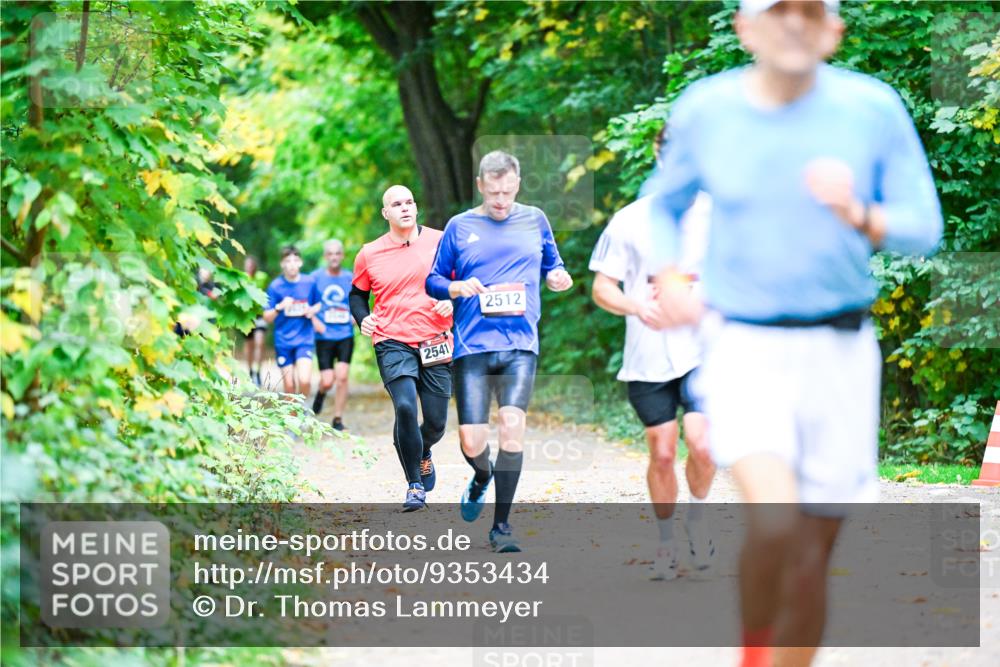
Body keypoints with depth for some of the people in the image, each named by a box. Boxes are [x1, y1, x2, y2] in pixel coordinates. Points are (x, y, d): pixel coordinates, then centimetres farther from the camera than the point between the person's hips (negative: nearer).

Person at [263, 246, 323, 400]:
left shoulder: (310, 283, 0)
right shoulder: (275, 286, -3)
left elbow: (320, 304, 16)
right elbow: (267, 317, -1)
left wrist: (313, 310, -7)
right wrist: (279, 307, -20)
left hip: (304, 340, 0)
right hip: (283, 341, 0)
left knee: (304, 380, -16)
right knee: (289, 385, 2)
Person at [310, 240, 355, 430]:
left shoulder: (351, 278, 5)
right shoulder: (316, 277, 0)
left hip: (345, 335, 1)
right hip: (324, 335, -1)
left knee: (342, 376, -11)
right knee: (328, 381, -6)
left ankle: (338, 419, 2)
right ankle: (321, 392, 33)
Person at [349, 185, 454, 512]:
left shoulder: (440, 242, 2)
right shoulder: (369, 254, 4)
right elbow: (357, 294, 18)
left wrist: (452, 301, -8)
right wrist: (363, 319, -1)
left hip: (436, 342, 1)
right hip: (393, 343, -1)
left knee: (436, 420, 3)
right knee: (405, 407, -22)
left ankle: (423, 454, 41)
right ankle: (415, 486, -7)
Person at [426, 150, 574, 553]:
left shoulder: (534, 220, 12)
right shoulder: (460, 226, 8)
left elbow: (551, 265, 22)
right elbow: (433, 280, 12)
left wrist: (558, 277, -1)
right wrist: (456, 287, -9)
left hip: (520, 343, 0)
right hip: (472, 345, 0)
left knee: (512, 422, -19)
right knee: (471, 441, -6)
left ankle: (502, 526, -8)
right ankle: (482, 477, 33)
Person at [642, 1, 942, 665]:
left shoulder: (874, 108, -3)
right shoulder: (704, 110, 0)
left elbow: (925, 227, -1)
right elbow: (665, 201, 19)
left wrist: (859, 218, -21)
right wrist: (668, 280, 2)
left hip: (840, 353, 1)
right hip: (745, 350, -1)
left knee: (813, 554, 7)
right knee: (775, 523, -23)